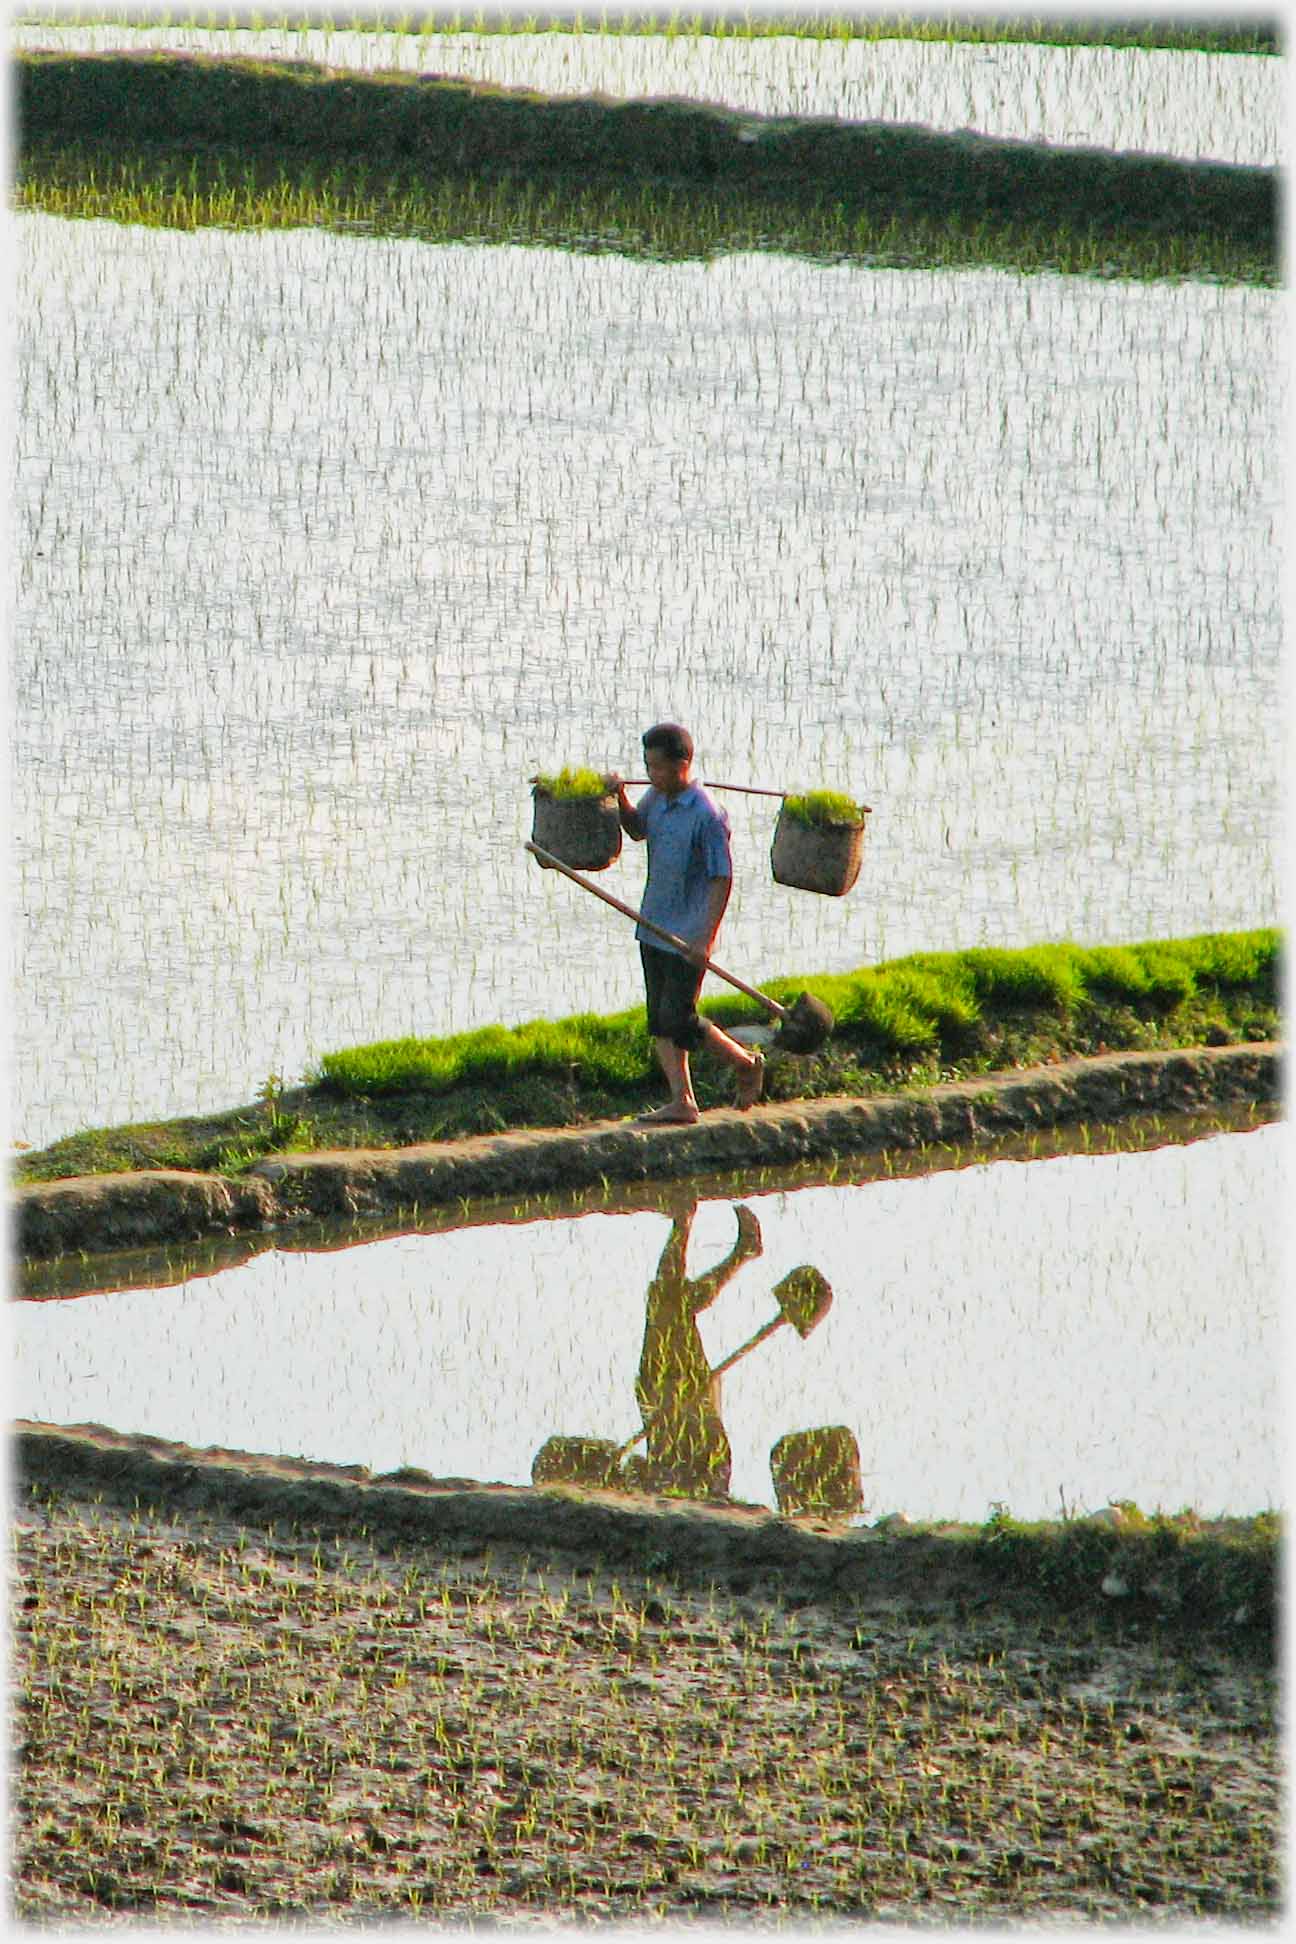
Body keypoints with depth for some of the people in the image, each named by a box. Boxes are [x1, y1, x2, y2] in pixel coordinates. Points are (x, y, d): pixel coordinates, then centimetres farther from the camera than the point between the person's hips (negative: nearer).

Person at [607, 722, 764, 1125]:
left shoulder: (707, 816, -19)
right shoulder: (657, 797, 5)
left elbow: (722, 879, -18)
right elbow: (637, 829, 26)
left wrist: (705, 939, -22)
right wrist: (620, 798, 5)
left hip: (687, 936, -8)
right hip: (654, 927, 8)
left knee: (678, 1020, -4)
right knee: (659, 1021, 6)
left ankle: (746, 1063, 17)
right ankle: (682, 1101, 10)